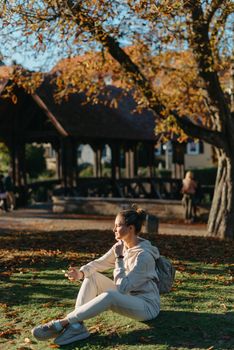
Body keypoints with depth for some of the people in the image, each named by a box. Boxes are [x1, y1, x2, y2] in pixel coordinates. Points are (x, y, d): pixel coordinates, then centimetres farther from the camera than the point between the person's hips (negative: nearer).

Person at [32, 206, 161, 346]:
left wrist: (119, 258, -24)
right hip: (126, 298, 9)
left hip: (147, 305, -9)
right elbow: (99, 263, 2)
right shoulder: (120, 246, 1)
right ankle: (77, 326, -23)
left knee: (109, 296, -37)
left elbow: (122, 287, -26)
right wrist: (81, 272, -18)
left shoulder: (144, 256, -25)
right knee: (91, 276, -5)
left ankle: (61, 324, -30)